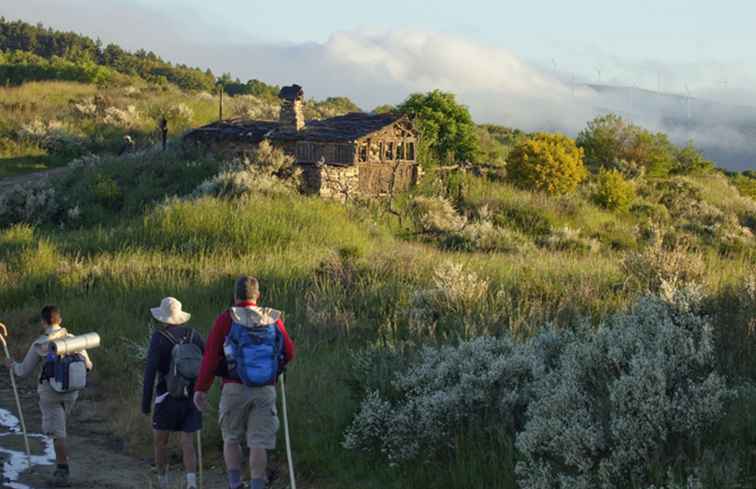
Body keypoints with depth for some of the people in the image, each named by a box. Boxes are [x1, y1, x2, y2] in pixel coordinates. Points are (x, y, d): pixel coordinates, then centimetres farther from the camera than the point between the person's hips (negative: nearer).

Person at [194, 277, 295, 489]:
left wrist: (201, 388, -4)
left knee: (231, 439, 13)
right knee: (259, 443, 1)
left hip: (234, 388, -1)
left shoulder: (226, 319, 0)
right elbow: (289, 352, 8)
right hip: (265, 389, 1)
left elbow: (211, 355, -6)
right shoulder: (272, 319, 6)